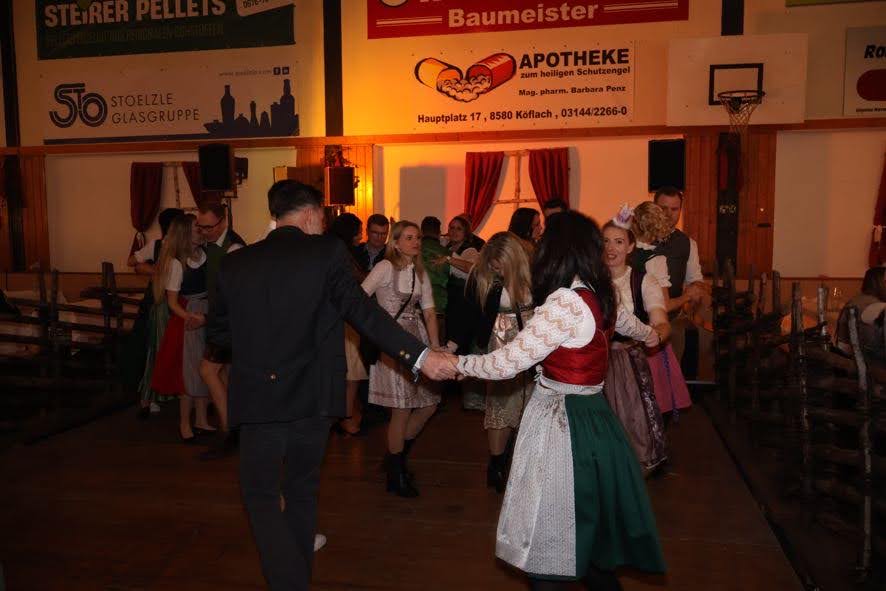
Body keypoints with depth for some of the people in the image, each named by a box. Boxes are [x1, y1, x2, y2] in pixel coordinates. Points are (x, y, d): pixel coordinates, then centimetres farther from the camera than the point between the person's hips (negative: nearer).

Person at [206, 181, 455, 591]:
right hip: (311, 397, 0)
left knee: (260, 495, 16)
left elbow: (217, 331, 9)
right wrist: (420, 356, -21)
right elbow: (362, 310, -17)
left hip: (257, 397, 0)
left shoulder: (235, 263, 2)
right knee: (301, 491, 21)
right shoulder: (327, 251, -7)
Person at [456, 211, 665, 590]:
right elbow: (630, 324, 28)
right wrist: (652, 335, 51)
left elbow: (508, 363, -20)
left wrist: (458, 364, -4)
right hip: (593, 415, 9)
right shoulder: (599, 295, 4)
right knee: (588, 522, 23)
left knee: (549, 540, 4)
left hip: (560, 421, -9)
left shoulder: (564, 303, -22)